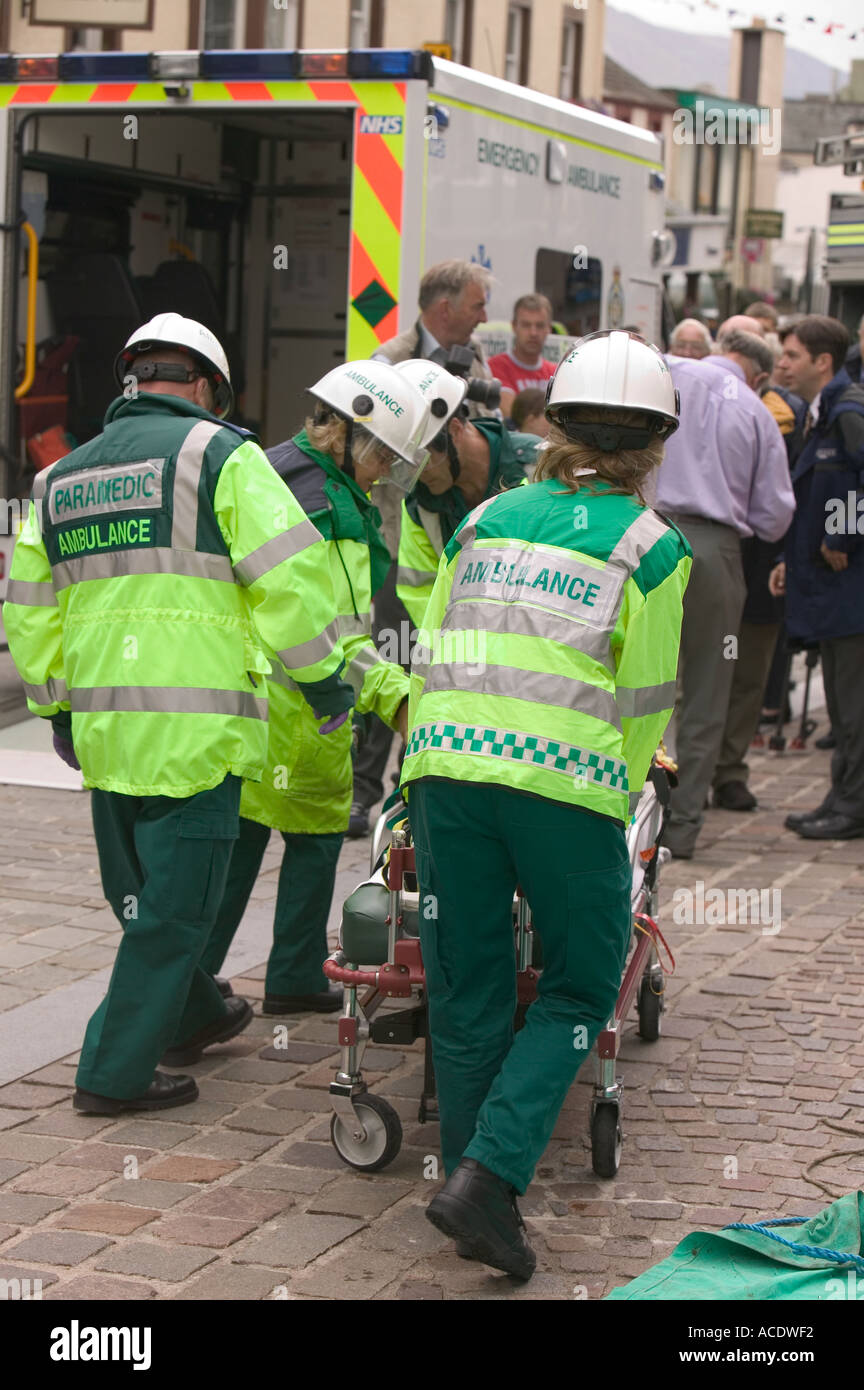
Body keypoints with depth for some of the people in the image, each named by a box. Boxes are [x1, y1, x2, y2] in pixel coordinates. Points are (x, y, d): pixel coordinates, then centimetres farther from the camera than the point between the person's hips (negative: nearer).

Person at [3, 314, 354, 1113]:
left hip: (102, 730, 7)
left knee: (140, 892, 22)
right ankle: (116, 1074, 5)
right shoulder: (219, 454, -5)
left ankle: (192, 1016, 41)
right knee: (175, 906, 2)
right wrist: (324, 677, -1)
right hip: (196, 731, -7)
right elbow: (290, 576, -12)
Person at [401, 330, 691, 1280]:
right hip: (567, 783, -4)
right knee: (579, 989, 9)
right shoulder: (650, 545, 5)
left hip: (446, 764, 4)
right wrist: (621, 795, 20)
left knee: (467, 991, 13)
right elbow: (644, 699, 6)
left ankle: (473, 1189, 19)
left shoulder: (487, 518, 16)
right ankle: (489, 1177, -5)